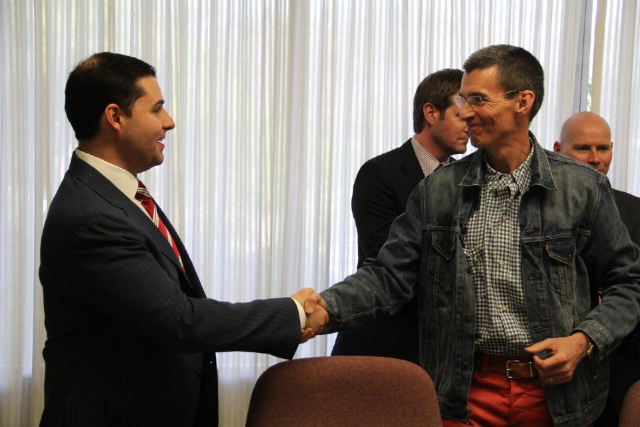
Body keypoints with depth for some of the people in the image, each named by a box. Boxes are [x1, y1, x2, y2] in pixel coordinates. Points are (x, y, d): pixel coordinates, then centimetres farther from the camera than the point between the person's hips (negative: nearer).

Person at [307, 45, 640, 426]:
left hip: (556, 394, -1)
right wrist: (327, 307, -20)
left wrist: (584, 341, -12)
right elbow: (389, 275, -3)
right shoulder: (438, 190, 1)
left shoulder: (583, 187, -3)